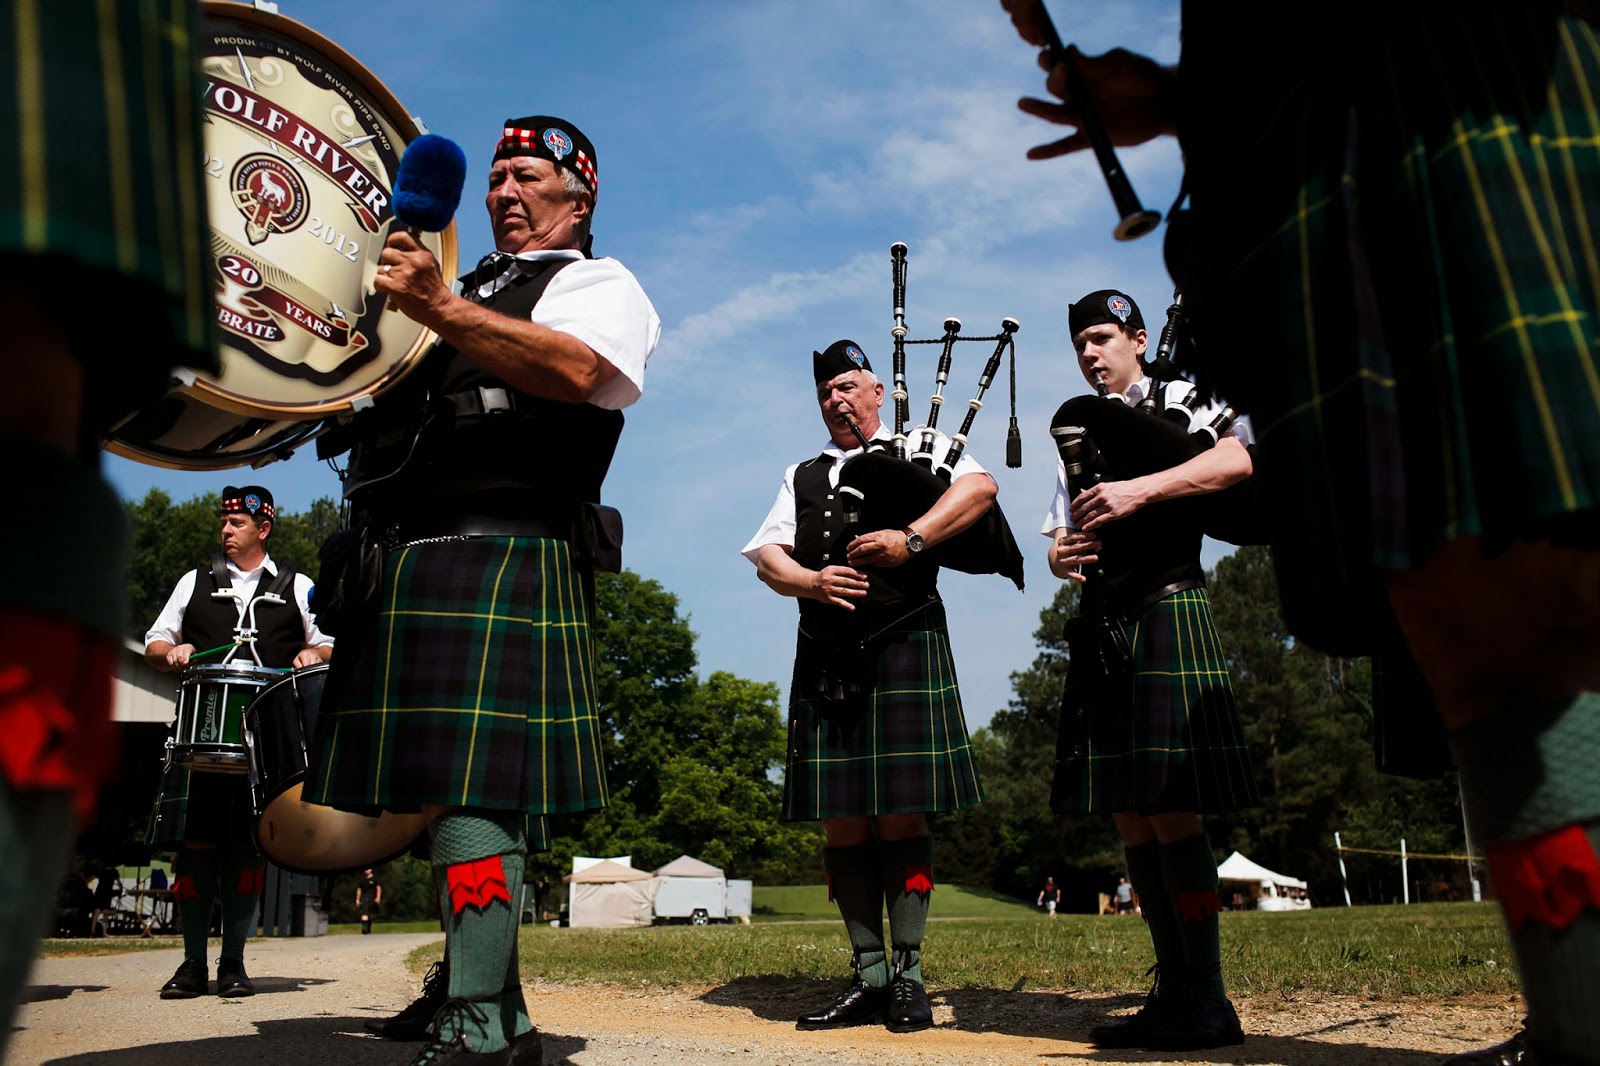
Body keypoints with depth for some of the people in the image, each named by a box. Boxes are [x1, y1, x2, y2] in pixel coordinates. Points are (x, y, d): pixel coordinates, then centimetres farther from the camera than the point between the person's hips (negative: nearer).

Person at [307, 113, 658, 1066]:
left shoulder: (598, 282, 7)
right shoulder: (470, 291, 31)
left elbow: (577, 369, -16)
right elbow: (405, 393, 35)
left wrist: (436, 306, -23)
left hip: (505, 557, -8)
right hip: (410, 559, 8)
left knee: (472, 792, -16)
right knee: (435, 787, 9)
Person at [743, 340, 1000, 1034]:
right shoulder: (802, 477, 22)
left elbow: (980, 486, -8)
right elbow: (765, 555, 11)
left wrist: (909, 539, -19)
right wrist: (810, 580, -10)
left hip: (903, 650, -4)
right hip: (825, 660, 4)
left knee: (901, 816, -4)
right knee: (842, 822, 3)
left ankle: (908, 976, 6)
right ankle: (869, 976, 12)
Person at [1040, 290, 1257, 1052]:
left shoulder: (1179, 402, 5)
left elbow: (1237, 461, -15)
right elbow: (1062, 536, 20)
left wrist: (1139, 490, -25)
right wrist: (1060, 555, -4)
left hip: (1164, 611, -6)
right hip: (1100, 629, 7)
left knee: (1170, 810, -10)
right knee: (1129, 816, 5)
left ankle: (1207, 1003, -1)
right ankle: (1174, 992, 13)